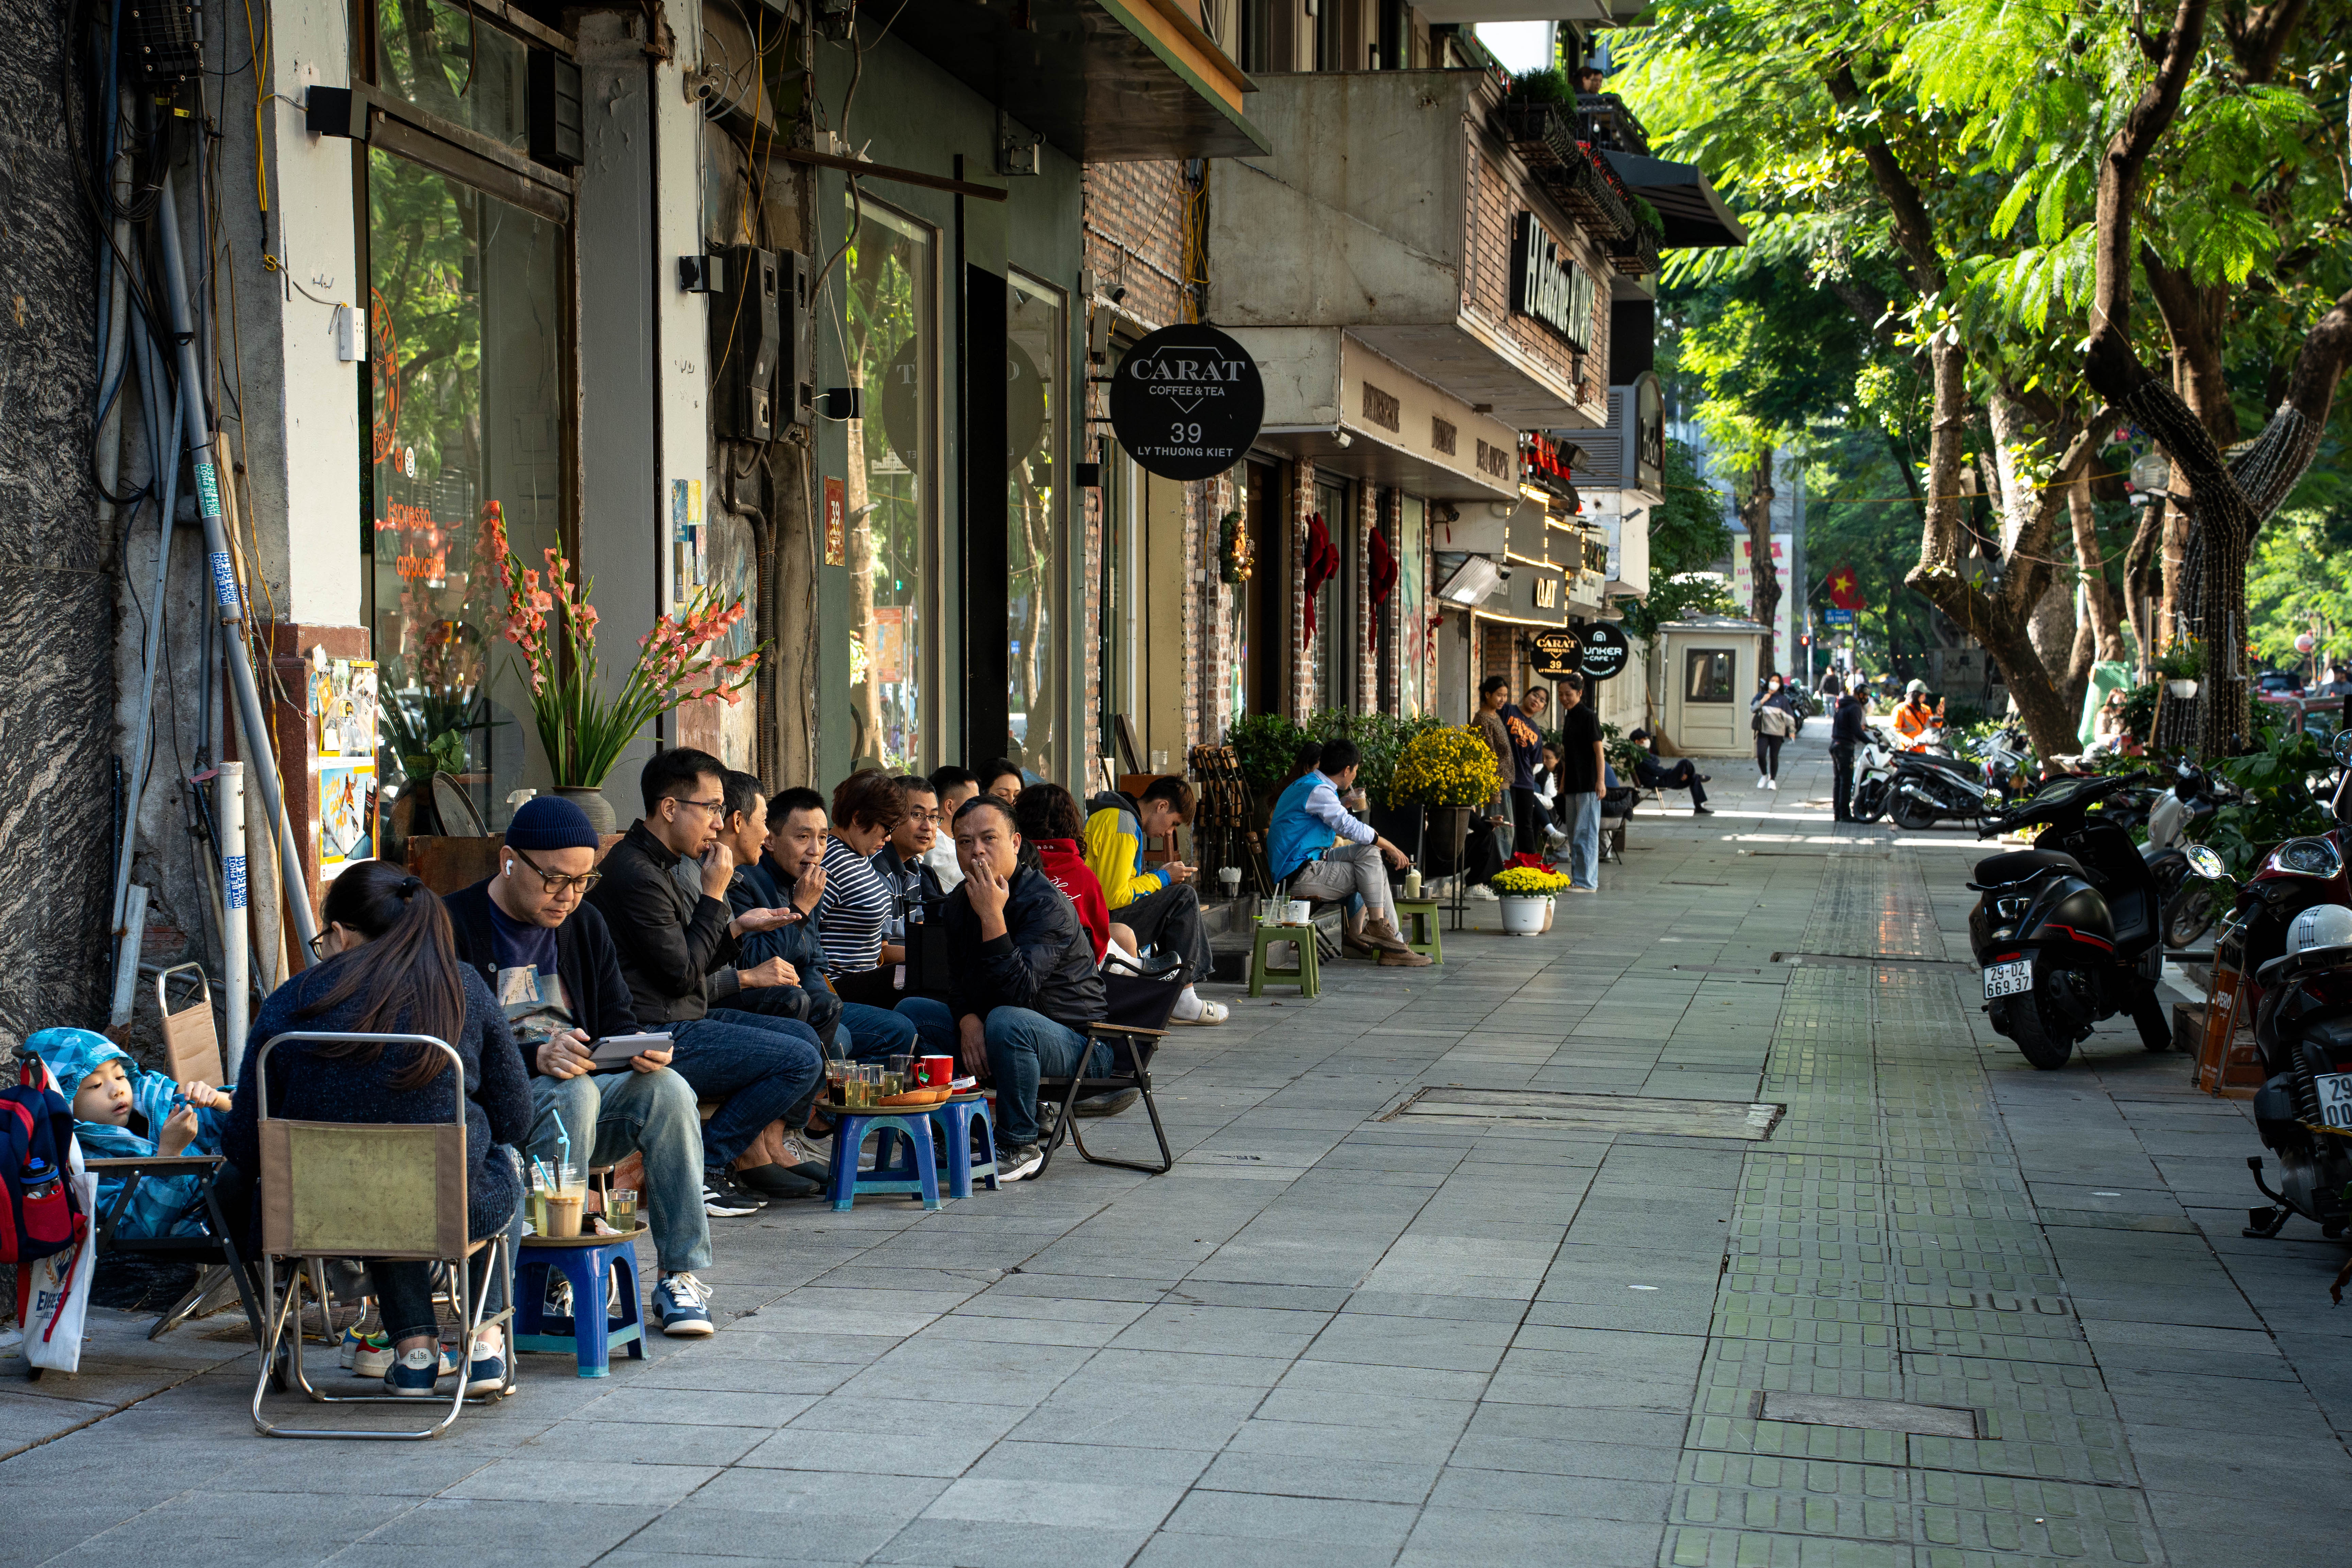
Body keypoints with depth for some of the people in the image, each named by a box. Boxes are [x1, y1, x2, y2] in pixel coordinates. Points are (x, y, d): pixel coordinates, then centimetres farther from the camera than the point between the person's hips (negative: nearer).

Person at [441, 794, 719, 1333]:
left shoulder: (584, 925, 15)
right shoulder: (456, 927, -6)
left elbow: (617, 1021, 16)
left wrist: (642, 1049, -9)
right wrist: (535, 1058, -29)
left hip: (587, 1091, 6)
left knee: (667, 1088, -23)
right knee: (574, 1093, -36)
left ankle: (682, 1277, -20)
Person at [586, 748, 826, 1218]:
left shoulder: (659, 866, 16)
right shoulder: (635, 874, -19)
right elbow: (682, 973, -18)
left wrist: (738, 926, 5)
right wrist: (714, 895, -11)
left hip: (683, 1020, 11)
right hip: (655, 1037, -11)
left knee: (805, 1036, 13)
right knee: (801, 1061, -15)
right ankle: (700, 1169, -8)